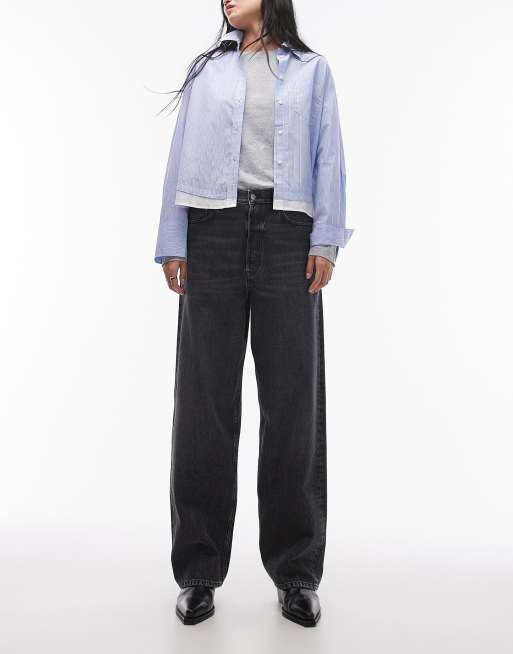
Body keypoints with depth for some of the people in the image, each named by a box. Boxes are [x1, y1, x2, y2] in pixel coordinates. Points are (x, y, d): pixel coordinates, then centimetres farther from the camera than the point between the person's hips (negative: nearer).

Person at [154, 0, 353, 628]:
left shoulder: (311, 69, 17)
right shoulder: (206, 69, 20)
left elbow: (329, 157, 8)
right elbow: (181, 156, 12)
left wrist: (326, 240, -5)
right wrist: (172, 243, 2)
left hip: (286, 235, -1)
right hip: (215, 231, 1)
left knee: (293, 401, -1)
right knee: (205, 400, 0)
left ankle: (297, 572, 13)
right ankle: (198, 571, 12)